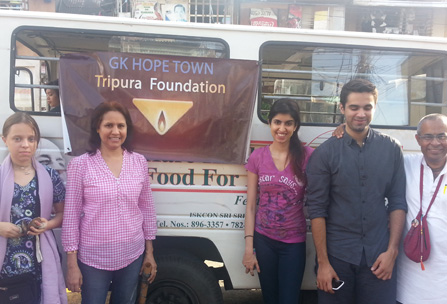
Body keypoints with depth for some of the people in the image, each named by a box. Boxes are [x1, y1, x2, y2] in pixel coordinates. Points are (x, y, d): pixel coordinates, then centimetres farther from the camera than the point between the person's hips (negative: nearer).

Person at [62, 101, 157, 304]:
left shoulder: (139, 162, -1)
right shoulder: (80, 165, -10)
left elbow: (147, 208, 6)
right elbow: (71, 215, -7)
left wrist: (149, 251, 8)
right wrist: (72, 264, -6)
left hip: (132, 256, 3)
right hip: (93, 259, -3)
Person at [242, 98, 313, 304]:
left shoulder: (307, 156, -7)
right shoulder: (257, 157, -3)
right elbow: (250, 206, 0)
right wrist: (248, 248, -3)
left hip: (294, 243, -1)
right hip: (264, 239, 2)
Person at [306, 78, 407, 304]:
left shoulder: (391, 149, 2)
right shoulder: (325, 153, -6)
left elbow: (398, 203, 4)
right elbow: (317, 210, -7)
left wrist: (392, 251, -2)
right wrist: (323, 263, -8)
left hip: (379, 256, 2)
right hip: (337, 254, -1)